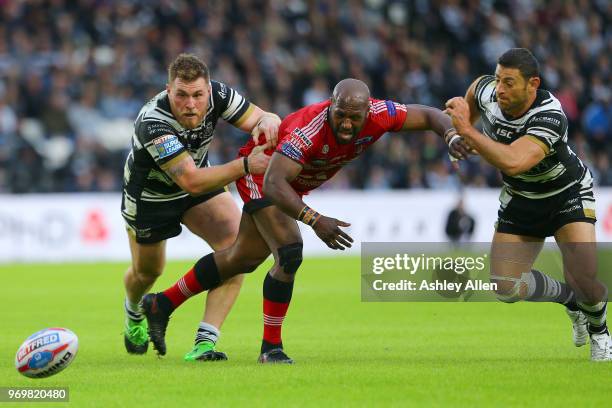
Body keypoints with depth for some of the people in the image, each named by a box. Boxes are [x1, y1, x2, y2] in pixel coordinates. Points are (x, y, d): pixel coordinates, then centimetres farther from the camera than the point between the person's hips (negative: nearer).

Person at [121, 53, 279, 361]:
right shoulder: (152, 123, -41)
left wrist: (266, 123, -47)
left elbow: (264, 118, -22)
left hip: (199, 181, 4)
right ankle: (134, 312, 58)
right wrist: (245, 165, -56)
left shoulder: (217, 94, -26)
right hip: (148, 194, -4)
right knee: (147, 271, 18)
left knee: (236, 243, -22)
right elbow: (192, 182, -47)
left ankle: (205, 342, -23)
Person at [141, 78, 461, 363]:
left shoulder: (378, 115, -26)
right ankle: (271, 347, -10)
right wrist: (314, 220, -59)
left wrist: (451, 134, -34)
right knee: (289, 255, -24)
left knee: (243, 260, 19)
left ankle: (161, 304, 34)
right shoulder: (309, 129, -43)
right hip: (261, 171, -8)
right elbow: (273, 183, -48)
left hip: (292, 184, 8)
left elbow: (428, 116, -12)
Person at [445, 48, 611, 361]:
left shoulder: (550, 117, -37)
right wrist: (462, 134, 14)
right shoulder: (486, 91, -19)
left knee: (584, 278, -21)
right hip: (520, 199, 5)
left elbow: (513, 162, -52)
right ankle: (571, 301, 23)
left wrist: (468, 132, -49)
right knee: (506, 288, -6)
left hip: (568, 193, -5)